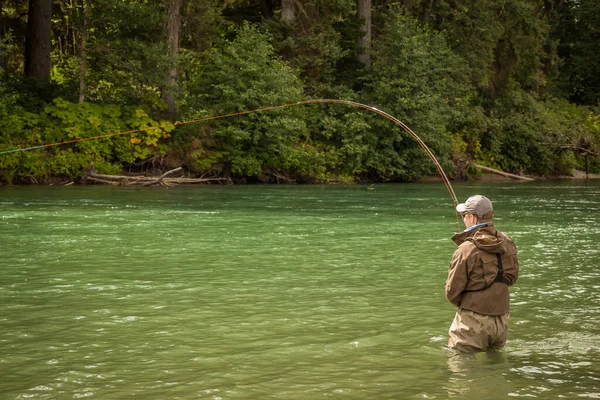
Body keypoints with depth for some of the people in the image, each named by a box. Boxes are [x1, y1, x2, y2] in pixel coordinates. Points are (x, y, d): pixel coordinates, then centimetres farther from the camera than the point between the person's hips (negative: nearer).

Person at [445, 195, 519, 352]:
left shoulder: (466, 249, -17)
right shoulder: (507, 243, 1)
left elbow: (452, 292, -11)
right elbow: (512, 278, 13)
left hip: (473, 320, -6)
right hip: (502, 320, 6)